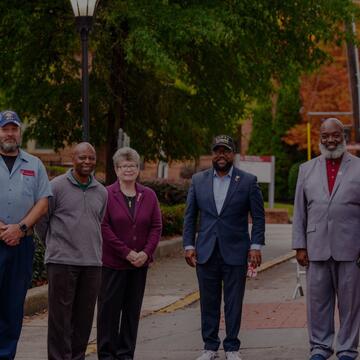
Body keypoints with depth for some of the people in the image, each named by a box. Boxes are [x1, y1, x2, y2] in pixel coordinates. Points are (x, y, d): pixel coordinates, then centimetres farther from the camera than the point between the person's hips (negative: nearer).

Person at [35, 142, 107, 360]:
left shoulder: (101, 192, 12)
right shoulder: (57, 186, -2)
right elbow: (41, 220, 4)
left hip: (92, 262, 5)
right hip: (62, 261, -4)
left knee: (84, 317, 7)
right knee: (61, 316, -3)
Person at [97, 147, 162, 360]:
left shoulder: (149, 195, 8)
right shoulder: (107, 195, -4)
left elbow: (156, 226, 6)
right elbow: (104, 228, -9)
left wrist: (146, 252, -8)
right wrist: (126, 253, -12)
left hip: (140, 263, 4)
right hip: (112, 262, -4)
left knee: (133, 309, 7)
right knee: (109, 308, 0)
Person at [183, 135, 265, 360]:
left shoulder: (248, 181, 0)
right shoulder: (198, 180, 7)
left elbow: (258, 217, 1)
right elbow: (190, 216, 9)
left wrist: (256, 246, -7)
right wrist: (189, 245, 1)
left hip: (235, 252, -2)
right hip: (206, 252, 2)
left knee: (234, 303, 3)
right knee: (208, 302, 7)